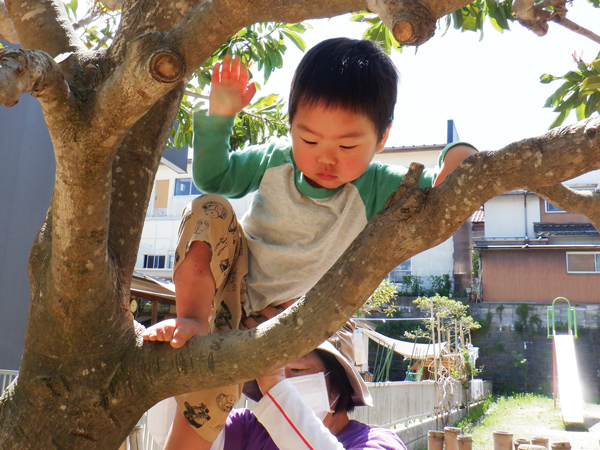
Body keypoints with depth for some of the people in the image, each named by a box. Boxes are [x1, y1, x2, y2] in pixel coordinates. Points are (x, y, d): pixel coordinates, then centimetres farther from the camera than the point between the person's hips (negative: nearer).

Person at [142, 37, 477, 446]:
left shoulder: (377, 190, -19)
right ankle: (194, 319, -27)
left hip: (275, 315, -1)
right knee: (210, 212, -21)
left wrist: (458, 153, -39)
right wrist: (219, 115, -15)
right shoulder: (276, 159, -12)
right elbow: (213, 175, 0)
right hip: (226, 284, 2)